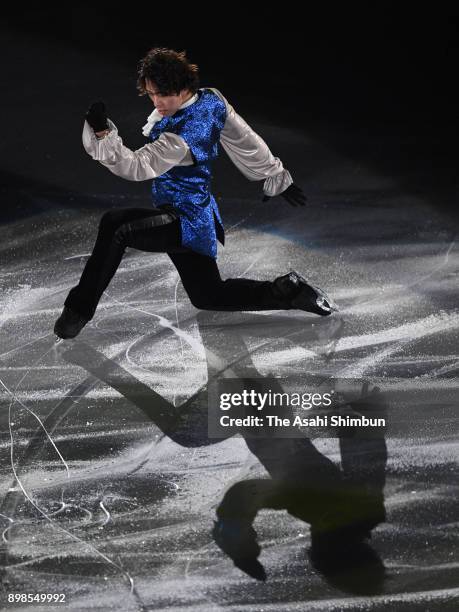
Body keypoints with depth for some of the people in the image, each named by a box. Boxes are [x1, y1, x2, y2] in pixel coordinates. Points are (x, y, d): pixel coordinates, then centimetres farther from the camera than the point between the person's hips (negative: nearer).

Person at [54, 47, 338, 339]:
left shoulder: (183, 135, -30)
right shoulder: (213, 100, -5)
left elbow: (136, 167, -32)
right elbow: (249, 142, 6)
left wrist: (103, 134, -45)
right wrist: (278, 176, 18)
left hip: (184, 222, -10)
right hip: (201, 221, 10)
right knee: (209, 296, 23)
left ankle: (79, 309, -17)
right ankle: (289, 291, 23)